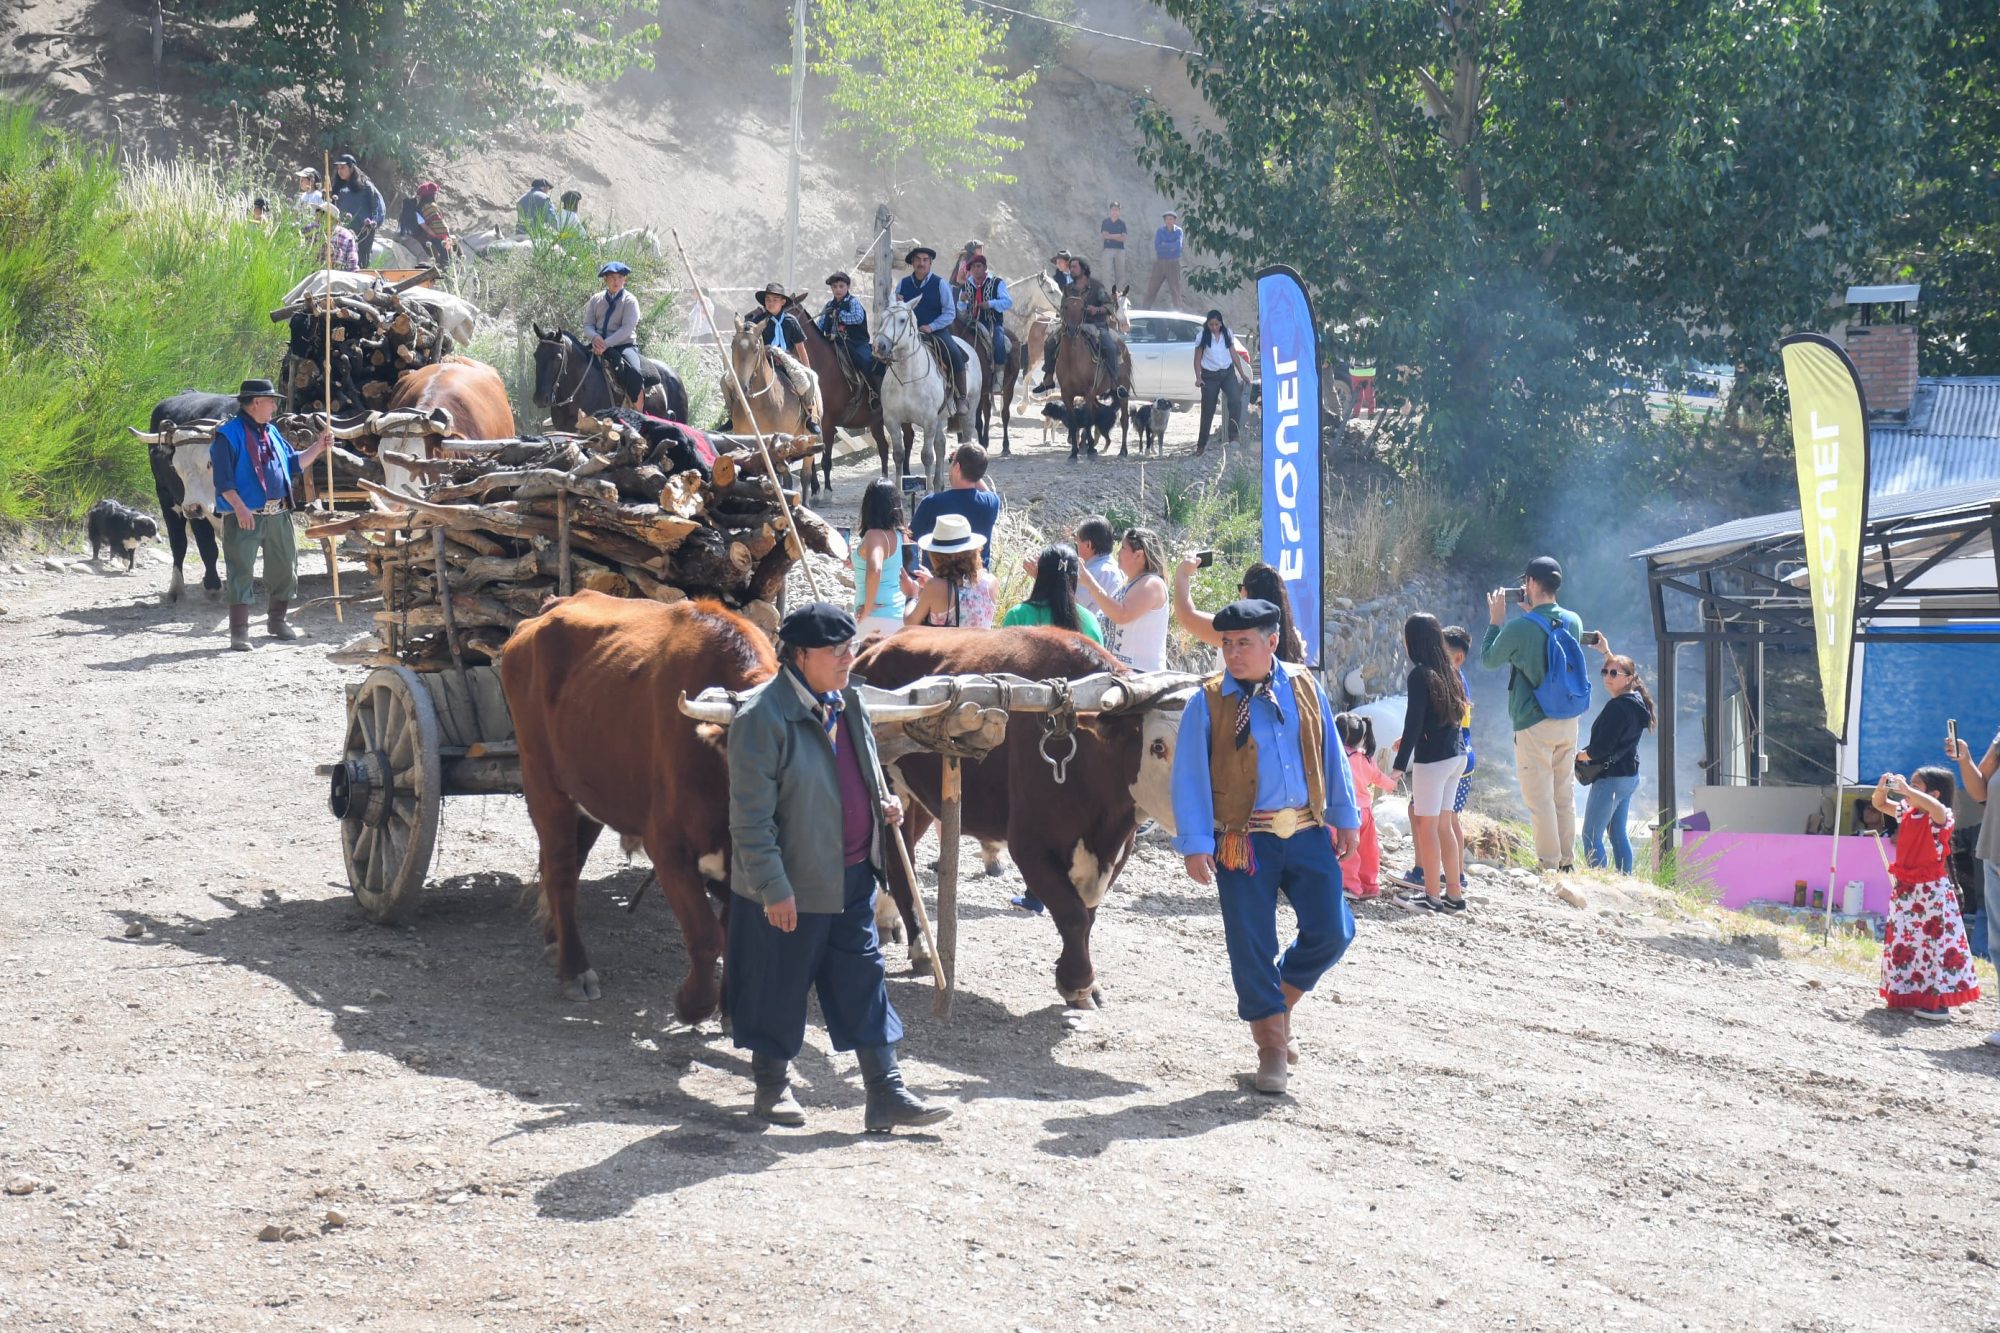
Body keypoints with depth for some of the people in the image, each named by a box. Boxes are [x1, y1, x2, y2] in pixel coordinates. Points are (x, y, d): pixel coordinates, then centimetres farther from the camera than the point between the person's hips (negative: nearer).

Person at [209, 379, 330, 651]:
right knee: (241, 572, -7)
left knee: (284, 568, 14)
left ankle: (276, 621, 31)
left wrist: (318, 447, 13)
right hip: (245, 516, -7)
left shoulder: (271, 433, 15)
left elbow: (293, 463, 22)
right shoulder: (228, 434, -8)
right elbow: (223, 478, -14)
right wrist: (239, 506, -23)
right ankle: (239, 633, -7)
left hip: (279, 515, 7)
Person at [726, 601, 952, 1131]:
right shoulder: (762, 716, -19)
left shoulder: (849, 703, 7)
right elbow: (750, 814, -19)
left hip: (852, 876, 7)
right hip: (791, 882, -7)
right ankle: (771, 1087, 25)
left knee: (864, 979, 7)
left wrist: (882, 804, 4)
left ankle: (886, 1096, 9)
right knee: (780, 985, 7)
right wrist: (773, 886, -21)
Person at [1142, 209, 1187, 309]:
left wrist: (1165, 245, -12)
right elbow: (1157, 247, -9)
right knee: (1152, 287, 5)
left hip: (1173, 263, -2)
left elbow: (1179, 245, -18)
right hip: (1160, 262, 2)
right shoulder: (1160, 231, 2)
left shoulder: (1178, 231, -3)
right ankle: (1145, 308, 13)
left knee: (1176, 288, -2)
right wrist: (1171, 247, -14)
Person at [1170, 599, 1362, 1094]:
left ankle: (1279, 999, 26)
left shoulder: (1303, 687, 5)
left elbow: (1331, 755, 13)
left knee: (1331, 931, -1)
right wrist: (1195, 845, -11)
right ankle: (1272, 1046, 12)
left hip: (1308, 833, 3)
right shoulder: (1208, 702, -4)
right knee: (1251, 944, -1)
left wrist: (1345, 818, 14)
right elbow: (1190, 776, -4)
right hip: (1244, 840, -3)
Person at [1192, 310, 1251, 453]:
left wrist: (1242, 374, 10)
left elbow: (1234, 354, 12)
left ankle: (1233, 436, -22)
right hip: (1210, 375, -2)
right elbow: (1197, 359, 0)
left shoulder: (1227, 334, 5)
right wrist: (1198, 377, -13)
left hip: (1228, 373, 2)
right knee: (1208, 410, 3)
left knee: (1236, 401, -22)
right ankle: (1201, 444, 16)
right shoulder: (1202, 337, -3)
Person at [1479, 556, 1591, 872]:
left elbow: (1488, 660, -1)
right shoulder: (1573, 621, 2)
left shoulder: (1520, 628, -17)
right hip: (1569, 722, 7)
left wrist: (1495, 620, 9)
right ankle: (1568, 862, 20)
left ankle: (1549, 865, 1)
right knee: (1564, 796, 15)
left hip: (1534, 724, -7)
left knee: (1539, 799, -1)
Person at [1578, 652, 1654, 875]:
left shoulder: (1617, 708, -20)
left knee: (1591, 835, -7)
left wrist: (1580, 756, -6)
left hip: (1611, 778, -10)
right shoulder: (1636, 701, 7)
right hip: (1629, 775, 10)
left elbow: (1602, 746, -22)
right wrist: (1606, 653, 31)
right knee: (1619, 833, 16)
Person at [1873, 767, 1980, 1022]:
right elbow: (1880, 804, 21)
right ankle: (1910, 994, 22)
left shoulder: (1941, 817, -14)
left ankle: (1940, 1002, -6)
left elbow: (1935, 808, -39)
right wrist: (1883, 787, -1)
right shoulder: (1906, 812, 8)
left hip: (1931, 891, -8)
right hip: (1904, 890, 8)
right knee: (1903, 941, 12)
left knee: (1937, 941, -7)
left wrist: (1906, 789, -36)